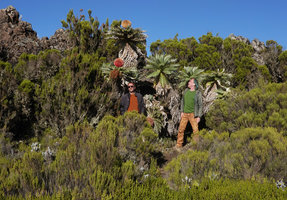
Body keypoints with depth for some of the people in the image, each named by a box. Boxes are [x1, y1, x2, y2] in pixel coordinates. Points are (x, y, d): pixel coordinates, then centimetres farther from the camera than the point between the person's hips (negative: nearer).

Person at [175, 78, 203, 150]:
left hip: (193, 114, -4)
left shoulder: (198, 93, -7)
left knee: (195, 130, -4)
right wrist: (182, 112, 7)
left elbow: (200, 105, -5)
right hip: (185, 114, 4)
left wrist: (199, 116, -10)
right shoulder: (186, 91, 7)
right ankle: (179, 145, 13)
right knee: (181, 129, 4)